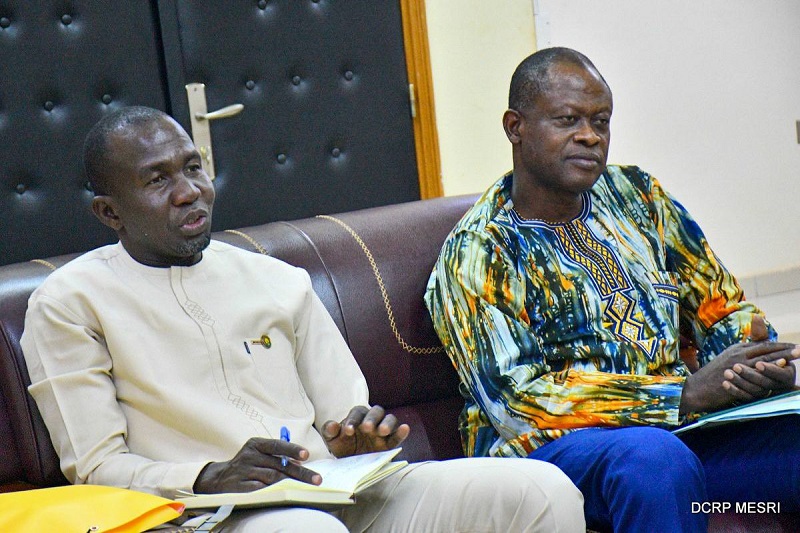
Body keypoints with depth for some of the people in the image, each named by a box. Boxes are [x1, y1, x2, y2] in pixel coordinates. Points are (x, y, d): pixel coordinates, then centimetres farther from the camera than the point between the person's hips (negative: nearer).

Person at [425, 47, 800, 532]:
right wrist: (687, 393, -21)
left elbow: (724, 310, 17)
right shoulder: (475, 254, -3)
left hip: (688, 423, 5)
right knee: (654, 456, -38)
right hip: (552, 447, -4)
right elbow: (516, 400, -13)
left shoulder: (638, 195, 15)